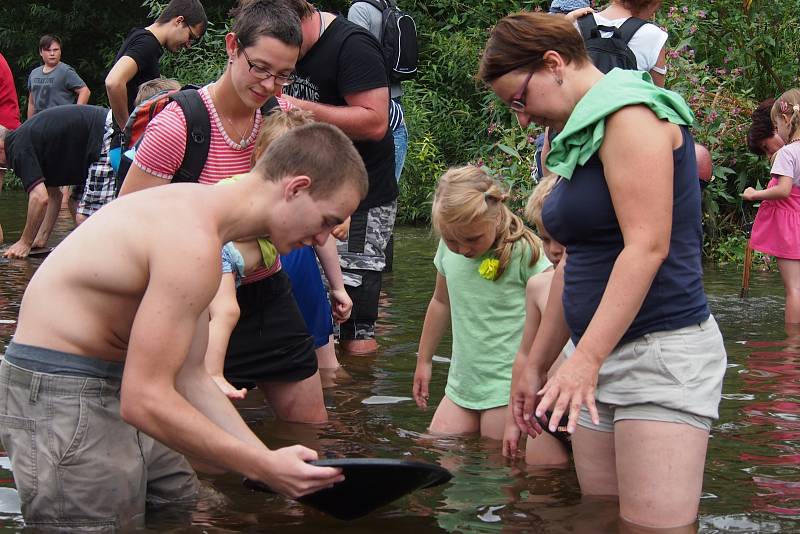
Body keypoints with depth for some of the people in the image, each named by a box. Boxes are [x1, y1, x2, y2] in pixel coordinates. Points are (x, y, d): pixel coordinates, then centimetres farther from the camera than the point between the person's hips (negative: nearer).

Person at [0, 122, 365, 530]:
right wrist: (263, 468, -20)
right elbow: (146, 400, -27)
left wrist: (273, 462, 3)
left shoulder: (196, 207, 9)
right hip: (59, 398, -10)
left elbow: (189, 380, 10)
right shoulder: (193, 241, -24)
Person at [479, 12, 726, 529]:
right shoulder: (581, 137, 18)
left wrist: (585, 359, -24)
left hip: (662, 351, -9)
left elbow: (647, 246, -20)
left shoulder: (629, 113, -11)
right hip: (601, 358, 9)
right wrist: (536, 365, 24)